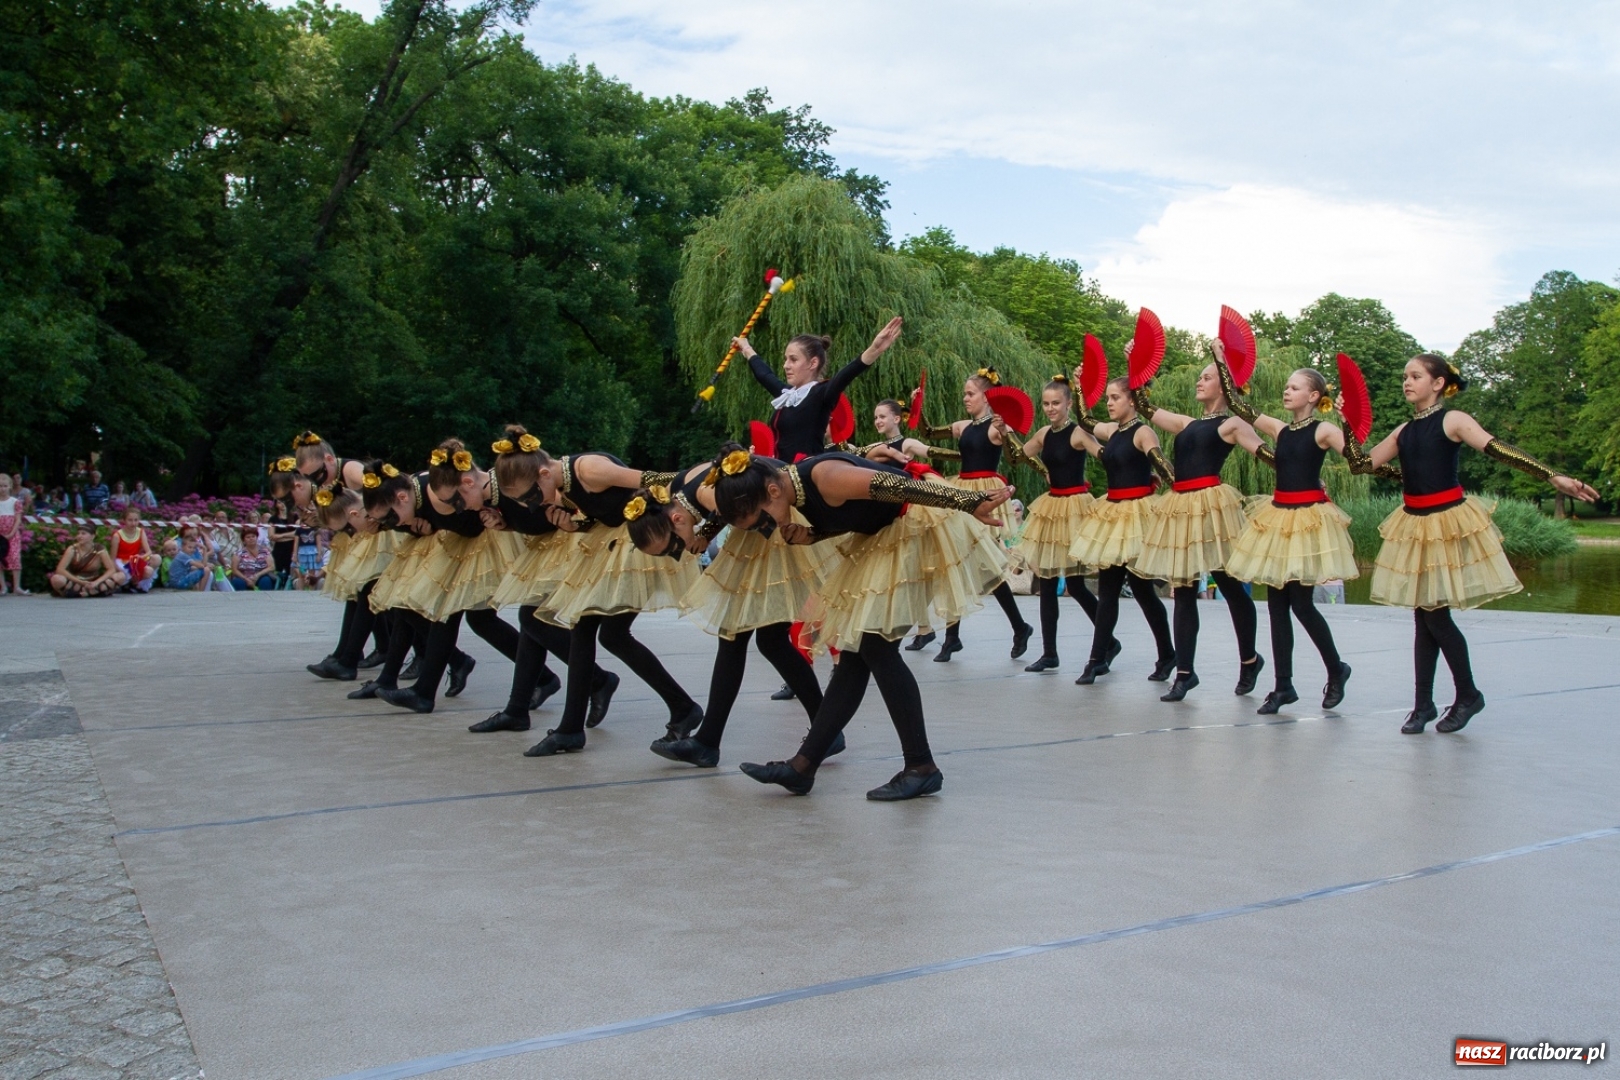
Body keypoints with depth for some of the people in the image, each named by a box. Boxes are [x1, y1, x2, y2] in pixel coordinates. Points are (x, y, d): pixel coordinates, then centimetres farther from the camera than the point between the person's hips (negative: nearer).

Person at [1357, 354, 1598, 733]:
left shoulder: (1452, 421, -6)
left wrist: (1555, 477, -26)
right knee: (1423, 617, 8)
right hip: (1413, 527, 6)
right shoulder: (1403, 431, 11)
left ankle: (1468, 695, 16)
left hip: (1448, 524, -5)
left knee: (1435, 616, -4)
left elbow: (1499, 450, -16)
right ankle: (1423, 705, 14)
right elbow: (1363, 464, 8)